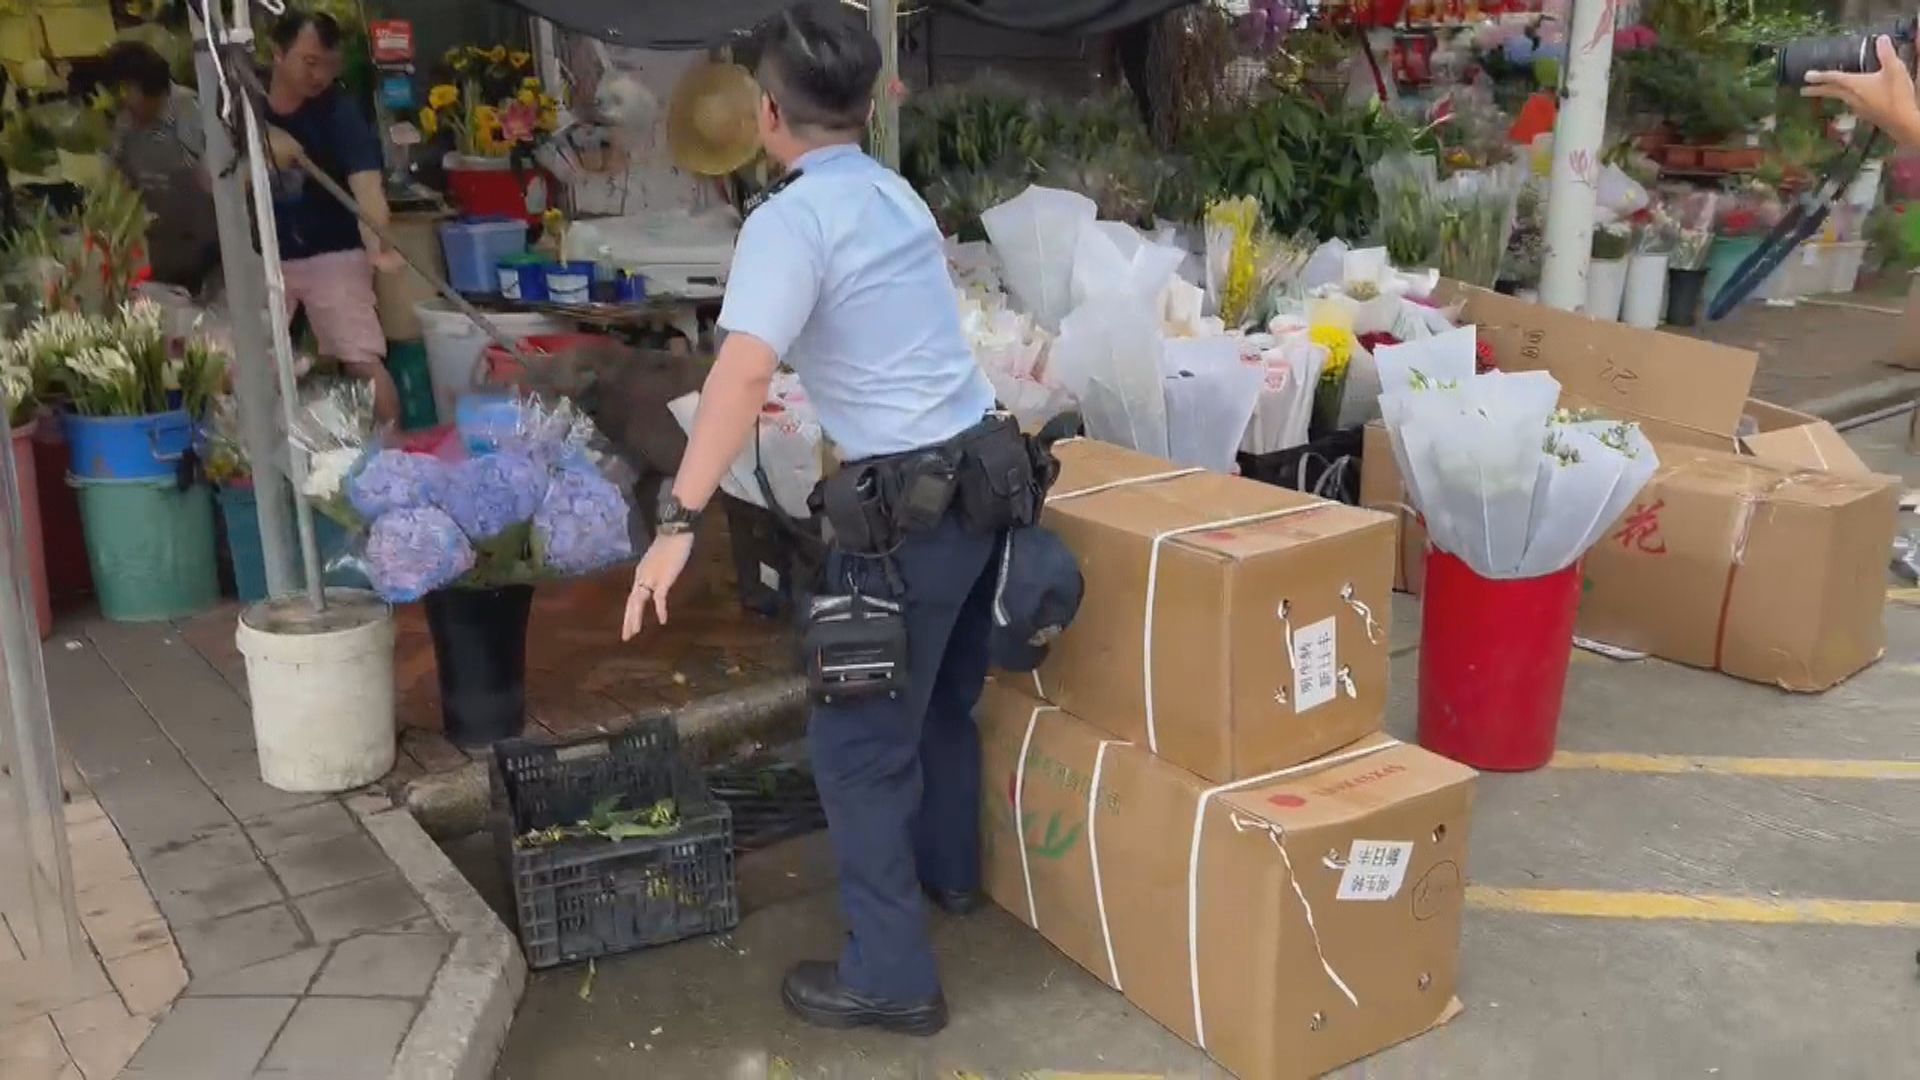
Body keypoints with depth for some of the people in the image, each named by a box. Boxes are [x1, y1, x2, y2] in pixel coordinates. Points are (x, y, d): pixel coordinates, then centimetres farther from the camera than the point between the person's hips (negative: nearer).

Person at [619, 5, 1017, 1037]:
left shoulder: (791, 220, -14)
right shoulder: (897, 195, 12)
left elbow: (743, 373, -29)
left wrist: (679, 520, -32)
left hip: (908, 505, -9)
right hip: (985, 471, 9)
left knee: (859, 745, 3)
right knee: (947, 700, 27)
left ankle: (889, 977, 11)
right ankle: (949, 868, 47)